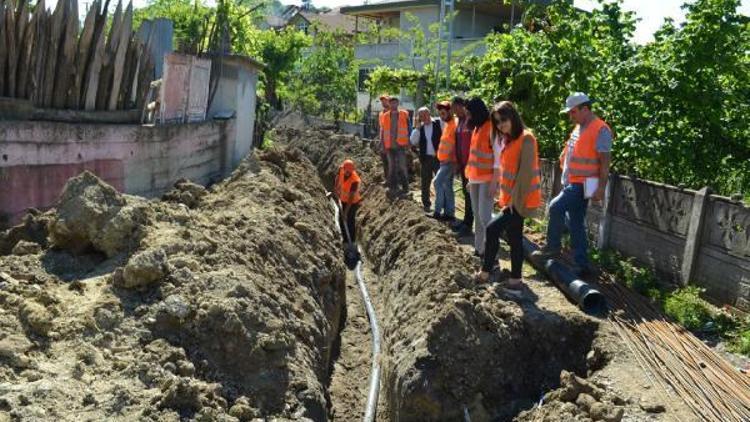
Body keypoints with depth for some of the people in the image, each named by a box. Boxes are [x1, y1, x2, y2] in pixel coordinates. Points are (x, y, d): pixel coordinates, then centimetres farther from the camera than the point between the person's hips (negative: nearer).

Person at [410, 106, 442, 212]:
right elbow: (412, 142, -3)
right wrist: (417, 128, -8)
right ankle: (426, 204, 21)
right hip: (425, 159, 4)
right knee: (425, 183, 10)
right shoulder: (420, 128, 7)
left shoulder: (438, 124, -4)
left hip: (438, 157, -4)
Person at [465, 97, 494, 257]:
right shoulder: (477, 128, 14)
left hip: (486, 179, -9)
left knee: (484, 216, -11)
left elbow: (498, 157, -16)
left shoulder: (491, 128, -13)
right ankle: (479, 249, 20)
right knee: (477, 215, 12)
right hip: (475, 178, 9)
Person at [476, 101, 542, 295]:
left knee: (492, 229, -15)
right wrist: (505, 197, 12)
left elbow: (526, 172, -19)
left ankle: (485, 272, -3)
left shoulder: (526, 138, -14)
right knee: (514, 238, 12)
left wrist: (515, 198, -20)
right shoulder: (507, 140, 13)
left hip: (521, 200, -9)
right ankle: (515, 280, 20)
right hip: (510, 199, 9)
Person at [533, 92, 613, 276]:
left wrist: (601, 187, -19)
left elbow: (604, 162, -16)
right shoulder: (579, 128, 14)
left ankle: (553, 247, -4)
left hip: (583, 184, -9)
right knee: (576, 224, 11)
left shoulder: (600, 130, -13)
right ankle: (582, 264, 17)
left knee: (556, 207, -20)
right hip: (571, 183, 9)